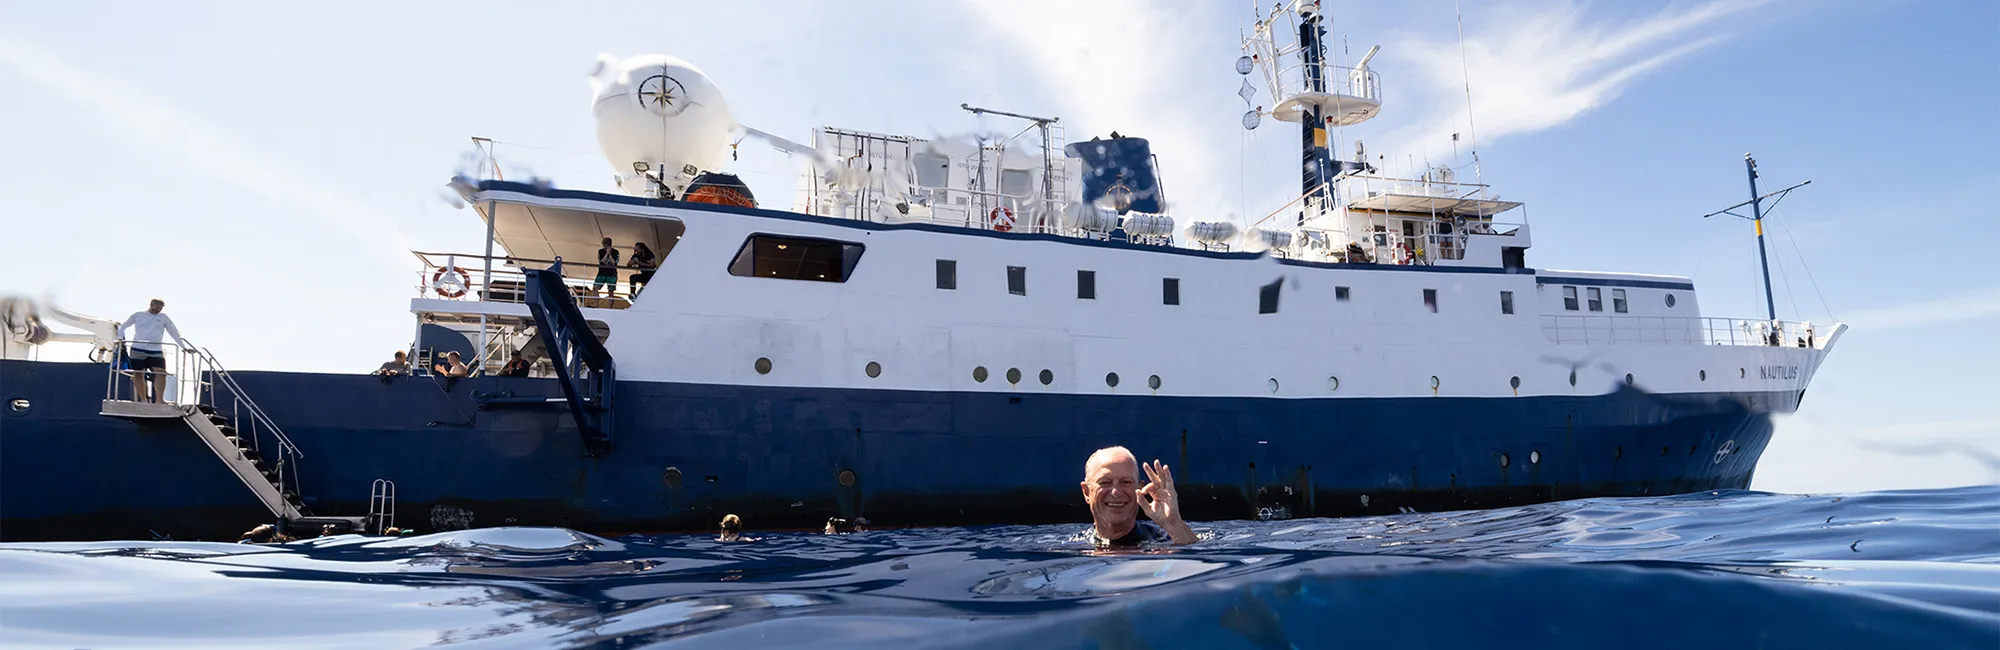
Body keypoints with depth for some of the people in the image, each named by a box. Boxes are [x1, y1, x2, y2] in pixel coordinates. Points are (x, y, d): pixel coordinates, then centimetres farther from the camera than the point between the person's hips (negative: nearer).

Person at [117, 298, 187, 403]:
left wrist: (184, 347, 5)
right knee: (138, 375, 1)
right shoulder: (138, 315, 10)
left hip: (156, 351, 0)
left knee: (161, 373, -16)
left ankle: (158, 401, -18)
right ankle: (143, 400, 6)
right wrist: (120, 338, -2)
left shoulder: (164, 318, 13)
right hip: (138, 350, 0)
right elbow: (122, 326, 15)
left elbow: (174, 332, 12)